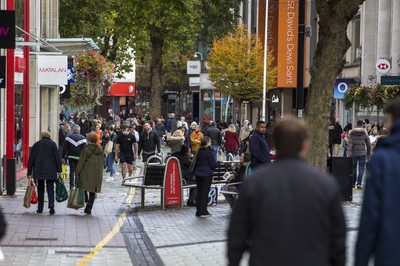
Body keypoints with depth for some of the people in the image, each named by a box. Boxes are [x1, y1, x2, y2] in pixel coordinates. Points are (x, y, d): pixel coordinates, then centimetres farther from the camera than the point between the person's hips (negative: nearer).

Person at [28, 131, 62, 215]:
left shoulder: (36, 145, 10)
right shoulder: (52, 144, 2)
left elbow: (31, 159, 8)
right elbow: (57, 157, -2)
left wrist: (29, 173, 10)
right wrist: (59, 170, 3)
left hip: (38, 171, 2)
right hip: (50, 170, -2)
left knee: (40, 189, 12)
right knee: (50, 188, 0)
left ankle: (40, 208, 13)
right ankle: (51, 205, -18)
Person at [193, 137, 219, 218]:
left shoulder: (199, 152, 6)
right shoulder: (209, 152, -13)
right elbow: (213, 165, -12)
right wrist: (218, 162, 7)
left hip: (198, 174, 6)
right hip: (207, 174, -6)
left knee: (199, 192, 11)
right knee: (205, 192, -2)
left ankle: (198, 211, 14)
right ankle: (203, 212, -2)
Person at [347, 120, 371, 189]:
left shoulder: (352, 133, 1)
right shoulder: (365, 133, 2)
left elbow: (350, 143, -9)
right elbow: (368, 145, 4)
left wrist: (348, 153, -12)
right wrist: (368, 154, 13)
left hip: (354, 153, 1)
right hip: (362, 153, -1)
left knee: (353, 168, 13)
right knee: (361, 169, 0)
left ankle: (353, 184, 19)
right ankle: (359, 184, -11)